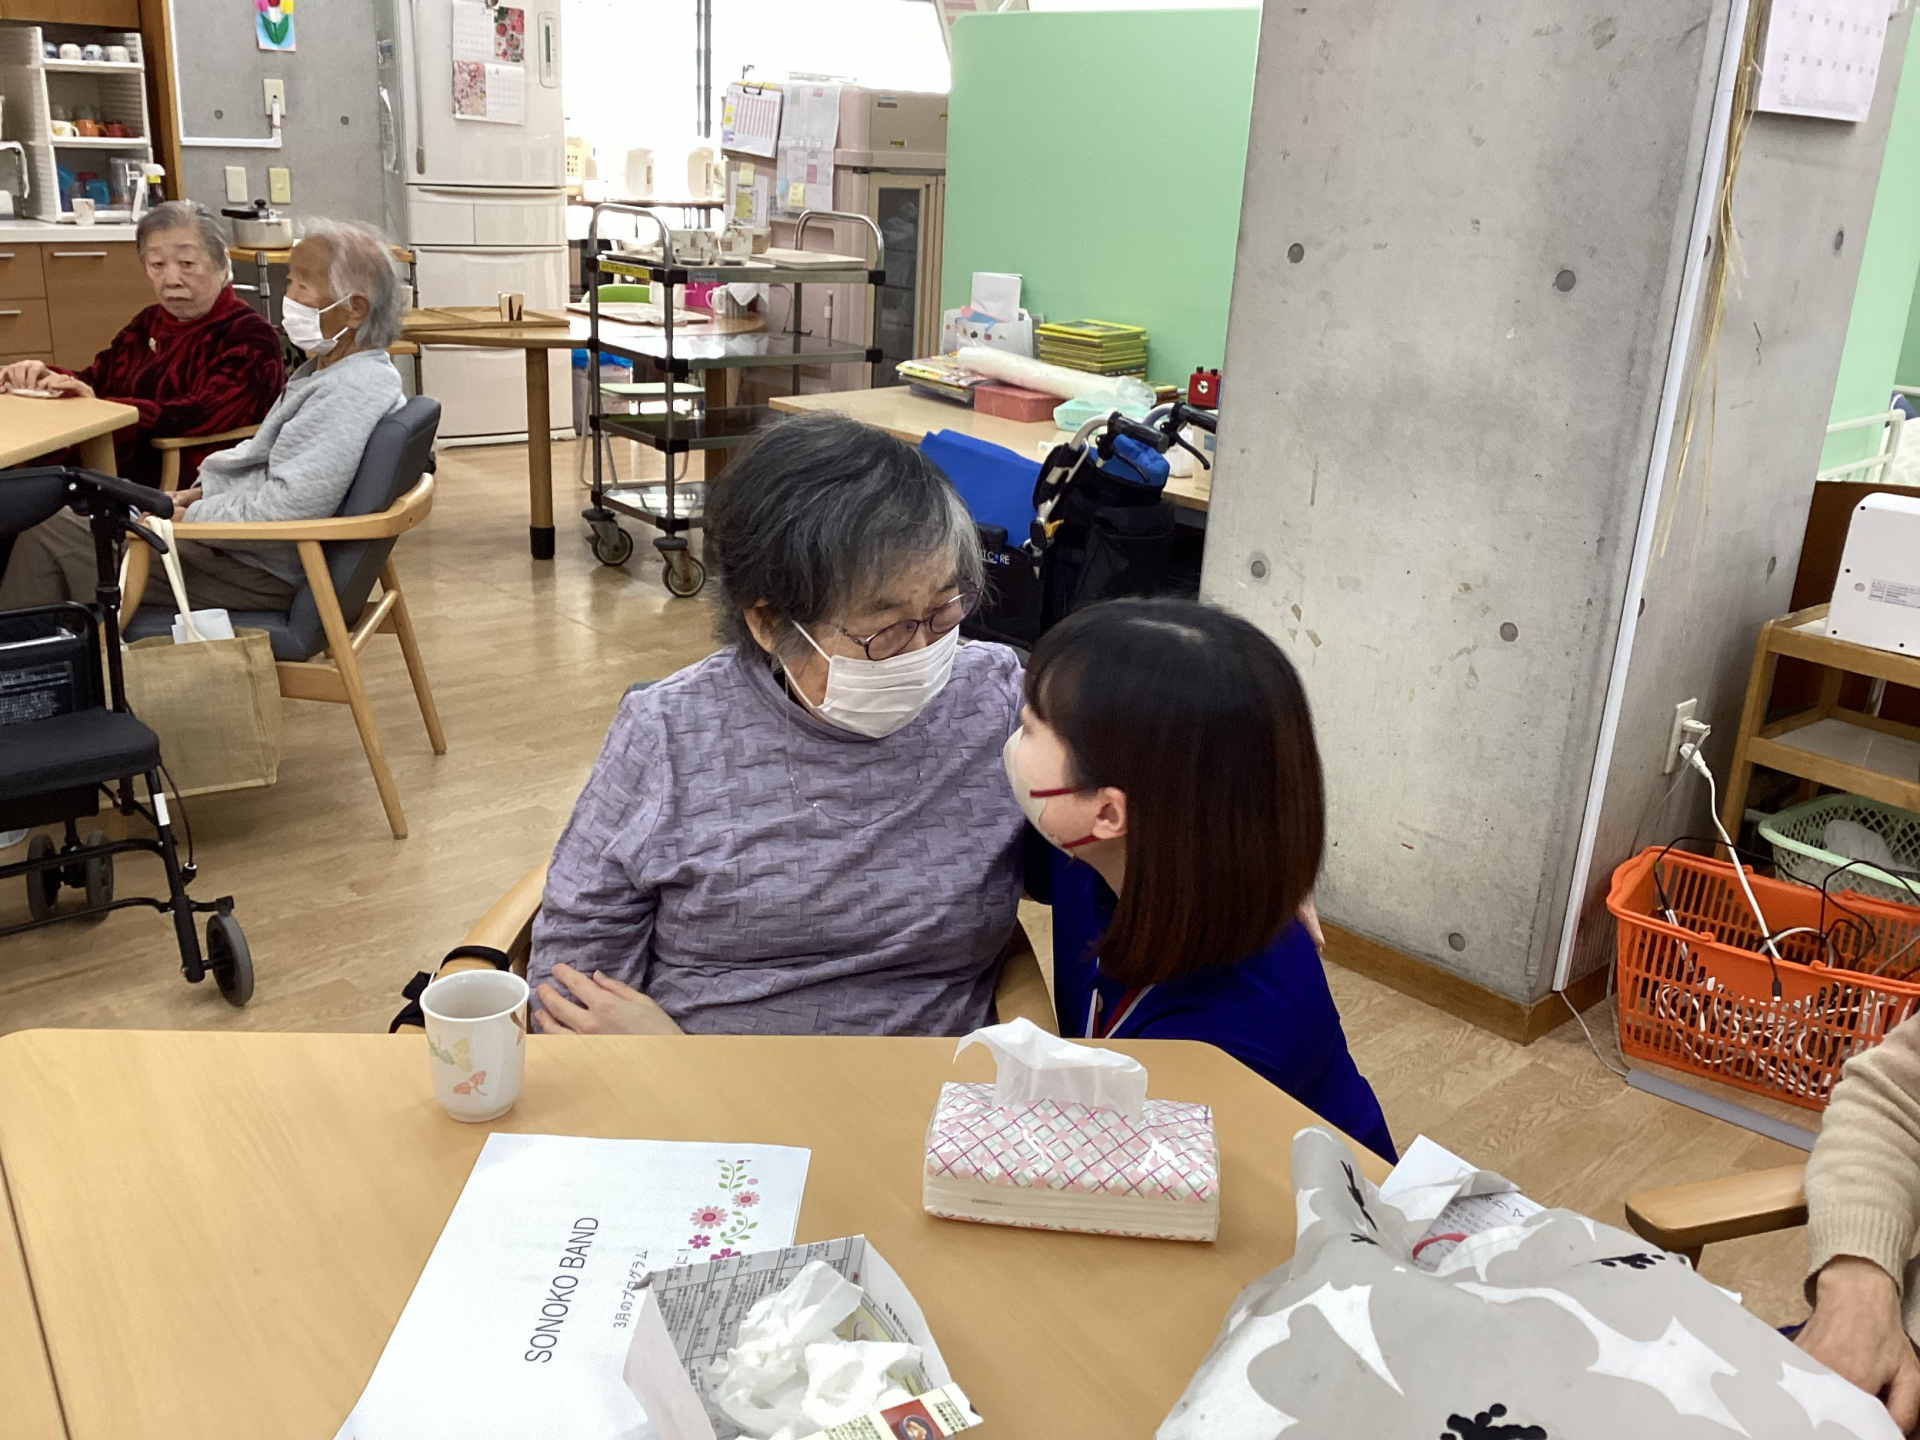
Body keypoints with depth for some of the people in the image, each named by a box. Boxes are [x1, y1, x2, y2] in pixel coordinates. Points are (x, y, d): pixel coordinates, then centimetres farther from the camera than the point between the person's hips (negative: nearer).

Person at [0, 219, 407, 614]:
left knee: (49, 530, -4)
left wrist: (188, 518, -18)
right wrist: (201, 493, 6)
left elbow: (290, 508, -32)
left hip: (256, 574, -11)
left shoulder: (350, 391, -25)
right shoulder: (334, 370, 9)